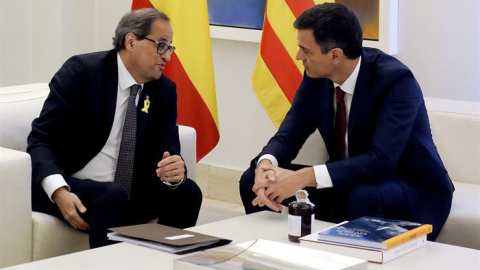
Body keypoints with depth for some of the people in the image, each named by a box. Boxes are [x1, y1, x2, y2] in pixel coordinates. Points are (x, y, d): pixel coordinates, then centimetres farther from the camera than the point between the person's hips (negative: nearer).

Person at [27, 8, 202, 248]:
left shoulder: (165, 90, 4)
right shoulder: (81, 71, -11)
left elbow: (167, 153, 1)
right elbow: (41, 139, -13)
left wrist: (174, 169, -26)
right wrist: (59, 190, -31)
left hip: (130, 192, 5)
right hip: (72, 187, -5)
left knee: (186, 191, -19)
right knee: (112, 196, -35)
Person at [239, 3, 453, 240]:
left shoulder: (396, 79, -25)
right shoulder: (316, 75, -6)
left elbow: (381, 160, -33)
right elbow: (289, 135, -4)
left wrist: (305, 177, -40)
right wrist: (265, 165, -29)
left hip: (413, 192, -6)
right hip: (348, 181, 6)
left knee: (362, 198, -40)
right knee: (252, 180, -7)